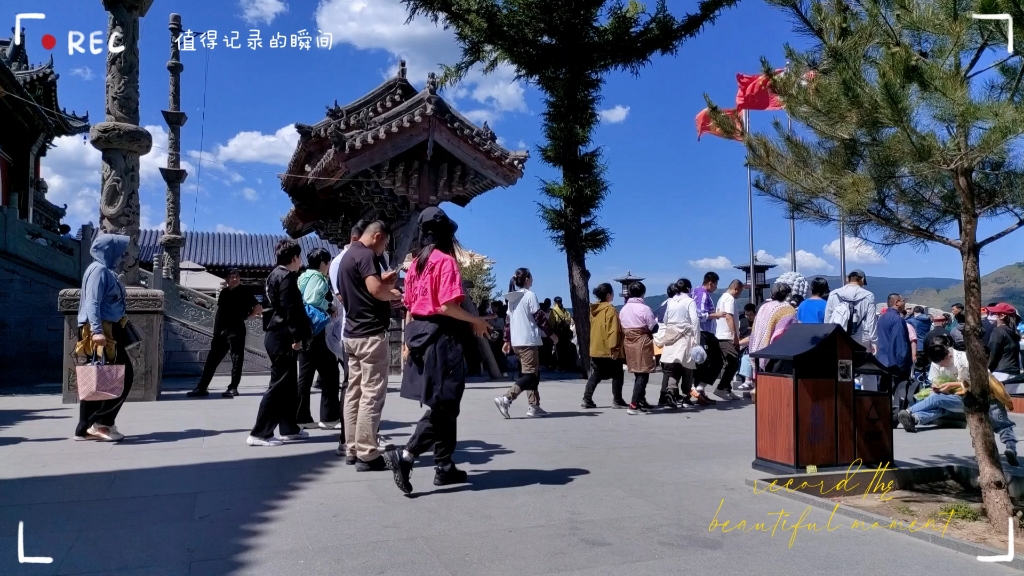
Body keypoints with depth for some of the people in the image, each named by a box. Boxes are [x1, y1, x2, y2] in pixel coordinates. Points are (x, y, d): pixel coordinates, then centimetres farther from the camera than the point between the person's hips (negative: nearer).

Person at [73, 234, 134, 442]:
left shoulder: (107, 271, 18)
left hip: (109, 331, 10)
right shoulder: (98, 270, -10)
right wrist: (97, 331, -28)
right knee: (124, 375, -7)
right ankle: (101, 423, -4)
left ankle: (85, 429, 13)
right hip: (103, 332, -10)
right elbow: (92, 303, -19)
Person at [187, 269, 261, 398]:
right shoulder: (223, 292, 13)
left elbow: (258, 308, -2)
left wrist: (246, 317, -2)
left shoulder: (244, 293, -1)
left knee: (236, 360, -4)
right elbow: (220, 310, 22)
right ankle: (202, 388, 11)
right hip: (221, 331, 6)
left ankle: (233, 388, 0)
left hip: (236, 331, -6)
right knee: (212, 360, 7)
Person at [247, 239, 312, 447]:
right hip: (282, 337, -10)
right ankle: (260, 433, -6)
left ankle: (289, 428, 22)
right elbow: (289, 309, -20)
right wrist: (297, 337, -19)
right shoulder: (286, 277, -12)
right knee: (279, 385, -8)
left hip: (276, 334, 10)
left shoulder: (275, 275, 17)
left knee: (289, 385, 15)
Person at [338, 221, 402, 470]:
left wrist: (383, 282, 17)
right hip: (371, 333, -10)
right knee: (372, 394, -7)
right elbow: (376, 290, -25)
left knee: (354, 391, 11)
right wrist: (391, 287, -4)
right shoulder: (366, 255, -12)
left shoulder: (345, 257, 18)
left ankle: (352, 449, 16)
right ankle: (367, 455, -5)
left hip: (352, 333, 10)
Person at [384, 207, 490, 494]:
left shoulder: (416, 264, 13)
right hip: (441, 337, -8)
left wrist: (408, 340, 20)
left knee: (441, 404, 14)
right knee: (443, 406, -6)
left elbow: (409, 306, 15)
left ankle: (444, 467, 17)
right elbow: (446, 306, -20)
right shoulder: (445, 261, -11)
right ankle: (405, 456, -18)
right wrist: (476, 320, -7)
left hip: (421, 336, 9)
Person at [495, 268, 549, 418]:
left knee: (533, 373, 15)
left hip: (516, 342, 8)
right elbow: (539, 317, -10)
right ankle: (506, 399, -21)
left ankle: (534, 406, 13)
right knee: (530, 374, -7)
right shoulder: (530, 295, -10)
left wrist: (507, 340, 19)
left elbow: (508, 321, 15)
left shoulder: (511, 298, 13)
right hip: (529, 341, -8)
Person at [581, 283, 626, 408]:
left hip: (595, 349, 8)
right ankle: (617, 400, 8)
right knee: (617, 375, 5)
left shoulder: (594, 309, 11)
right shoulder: (610, 309, -15)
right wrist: (614, 347, -21)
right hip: (608, 350, -8)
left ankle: (587, 399, 8)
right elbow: (613, 330, -20)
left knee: (595, 375, 12)